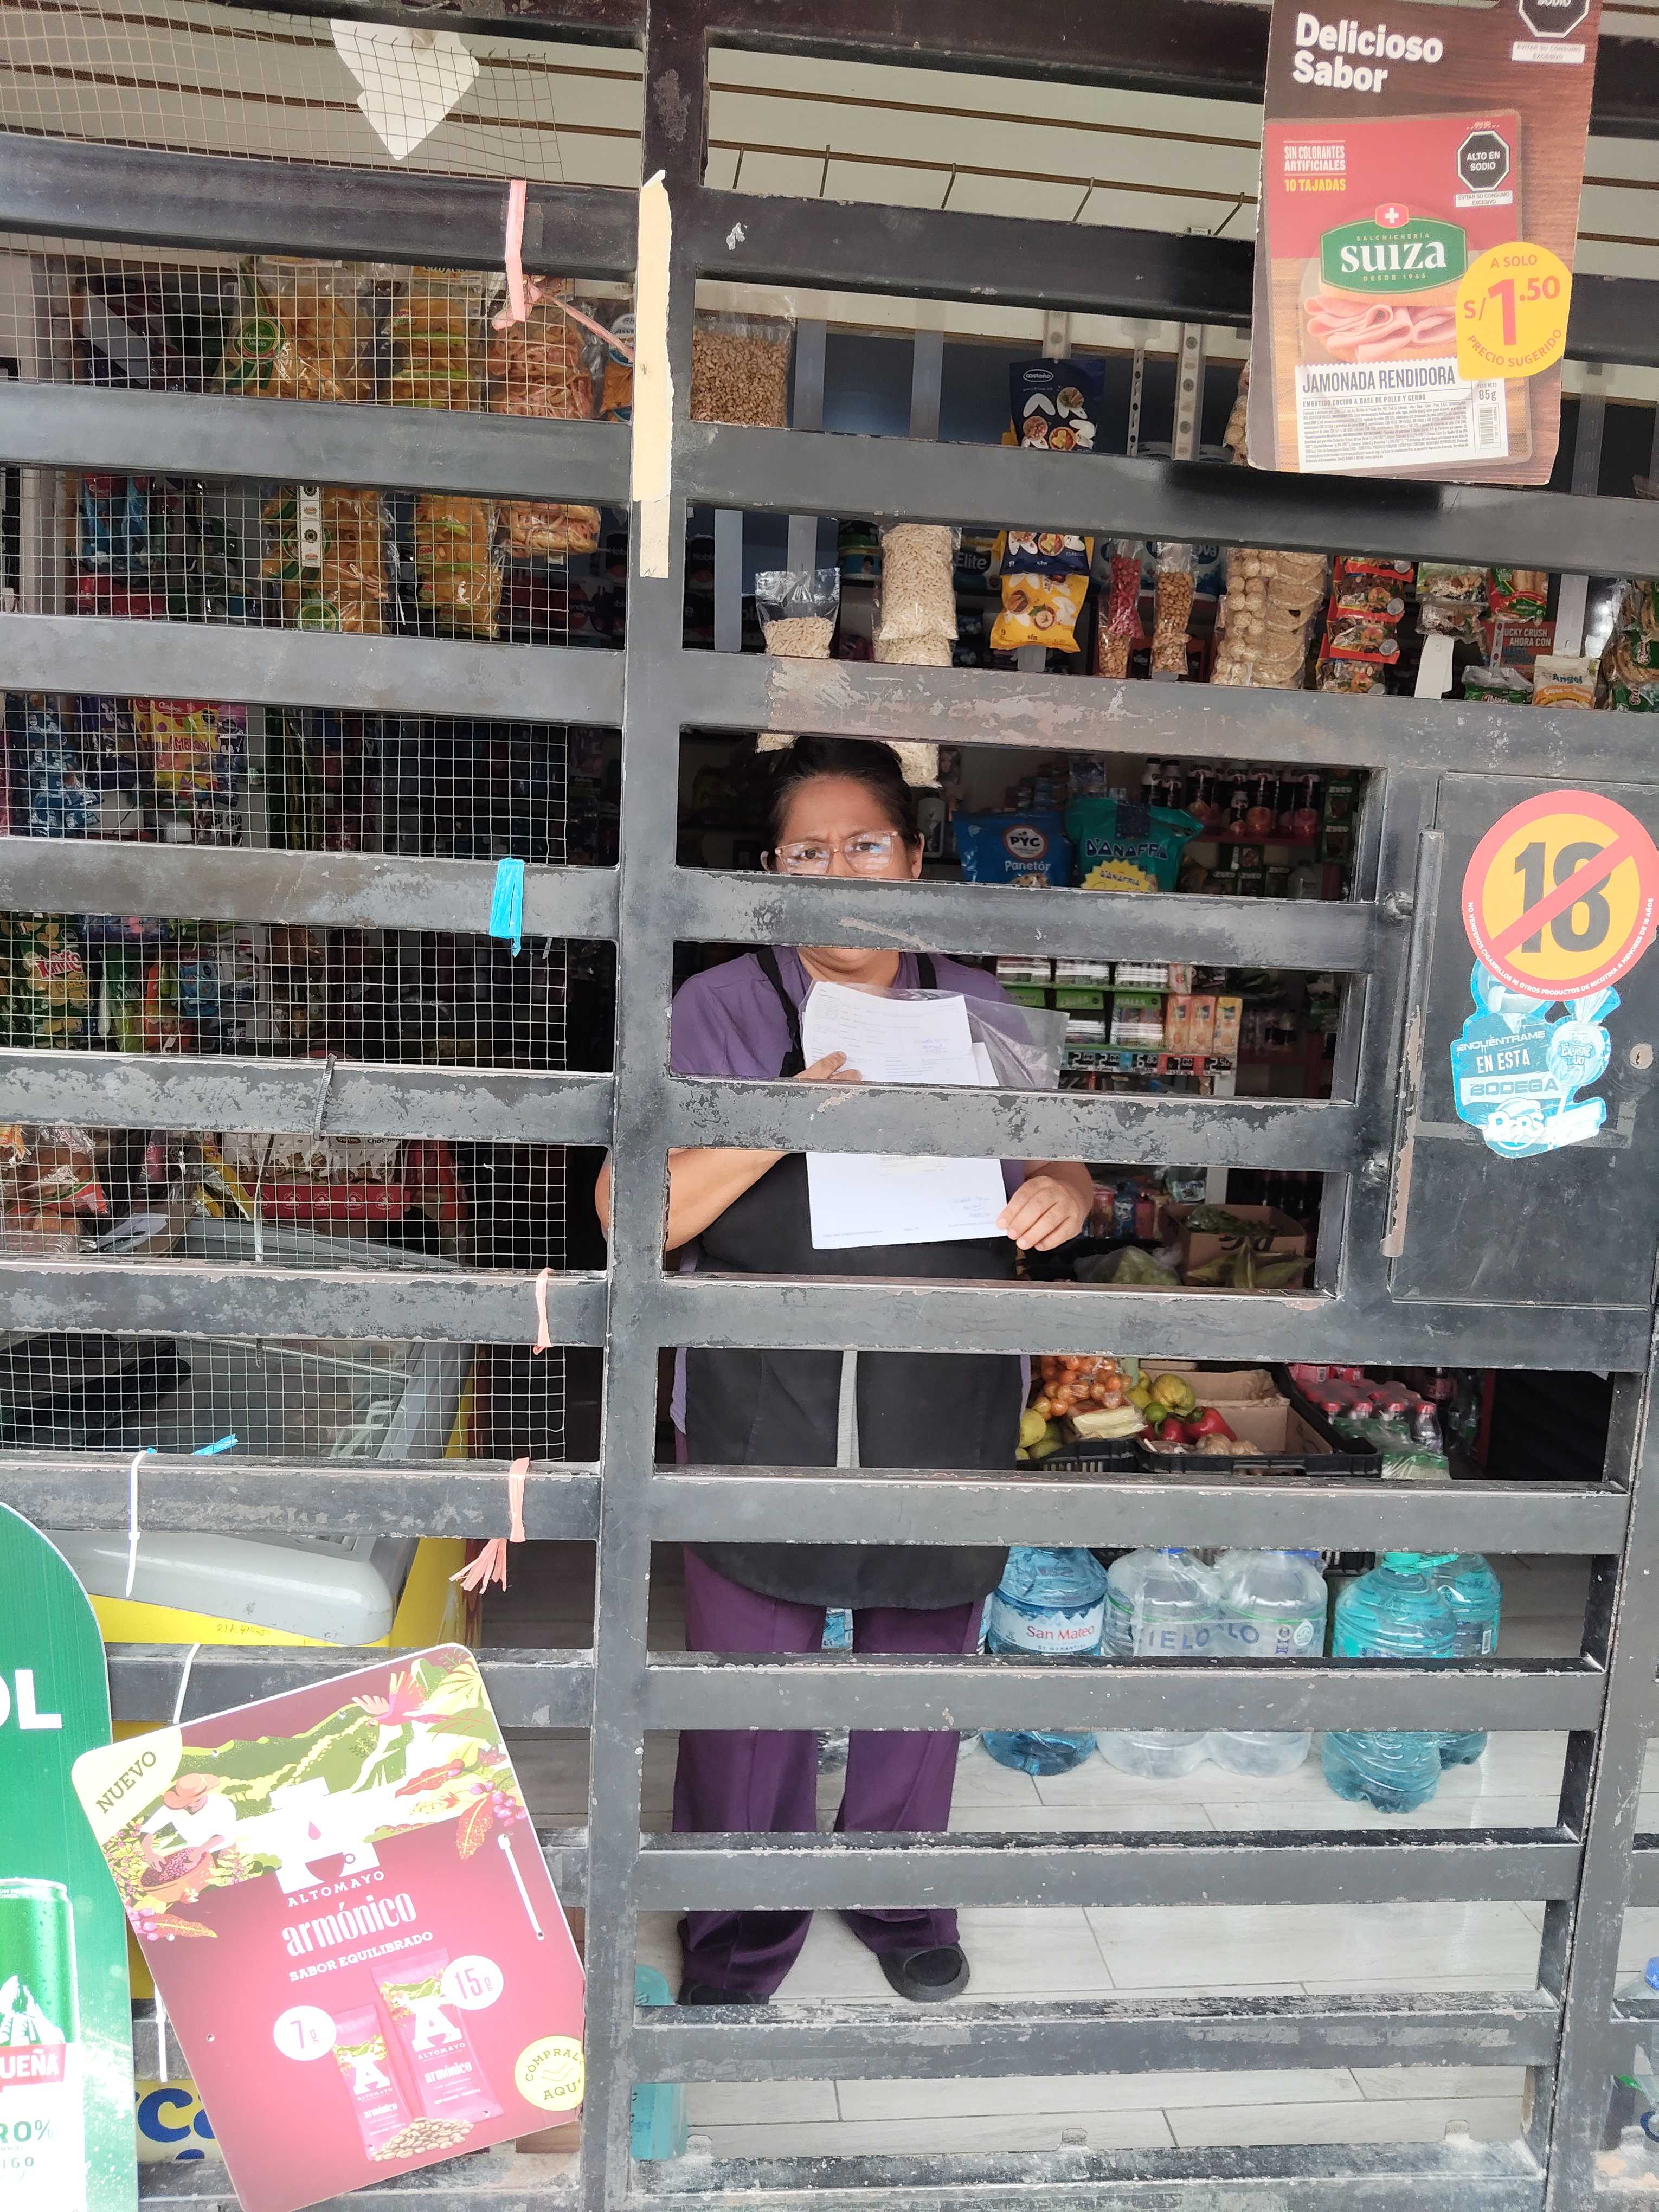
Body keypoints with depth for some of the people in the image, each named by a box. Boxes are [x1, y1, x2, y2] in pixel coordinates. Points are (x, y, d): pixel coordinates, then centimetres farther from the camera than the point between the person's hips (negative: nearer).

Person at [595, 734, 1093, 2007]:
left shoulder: (980, 1012, 4)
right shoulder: (722, 1009, -5)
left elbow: (1052, 1162, 16)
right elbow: (635, 1213, -11)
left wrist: (1065, 1196, -9)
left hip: (947, 1412, 3)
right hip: (767, 1412, -2)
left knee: (923, 1661, 19)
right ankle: (742, 1928, 34)